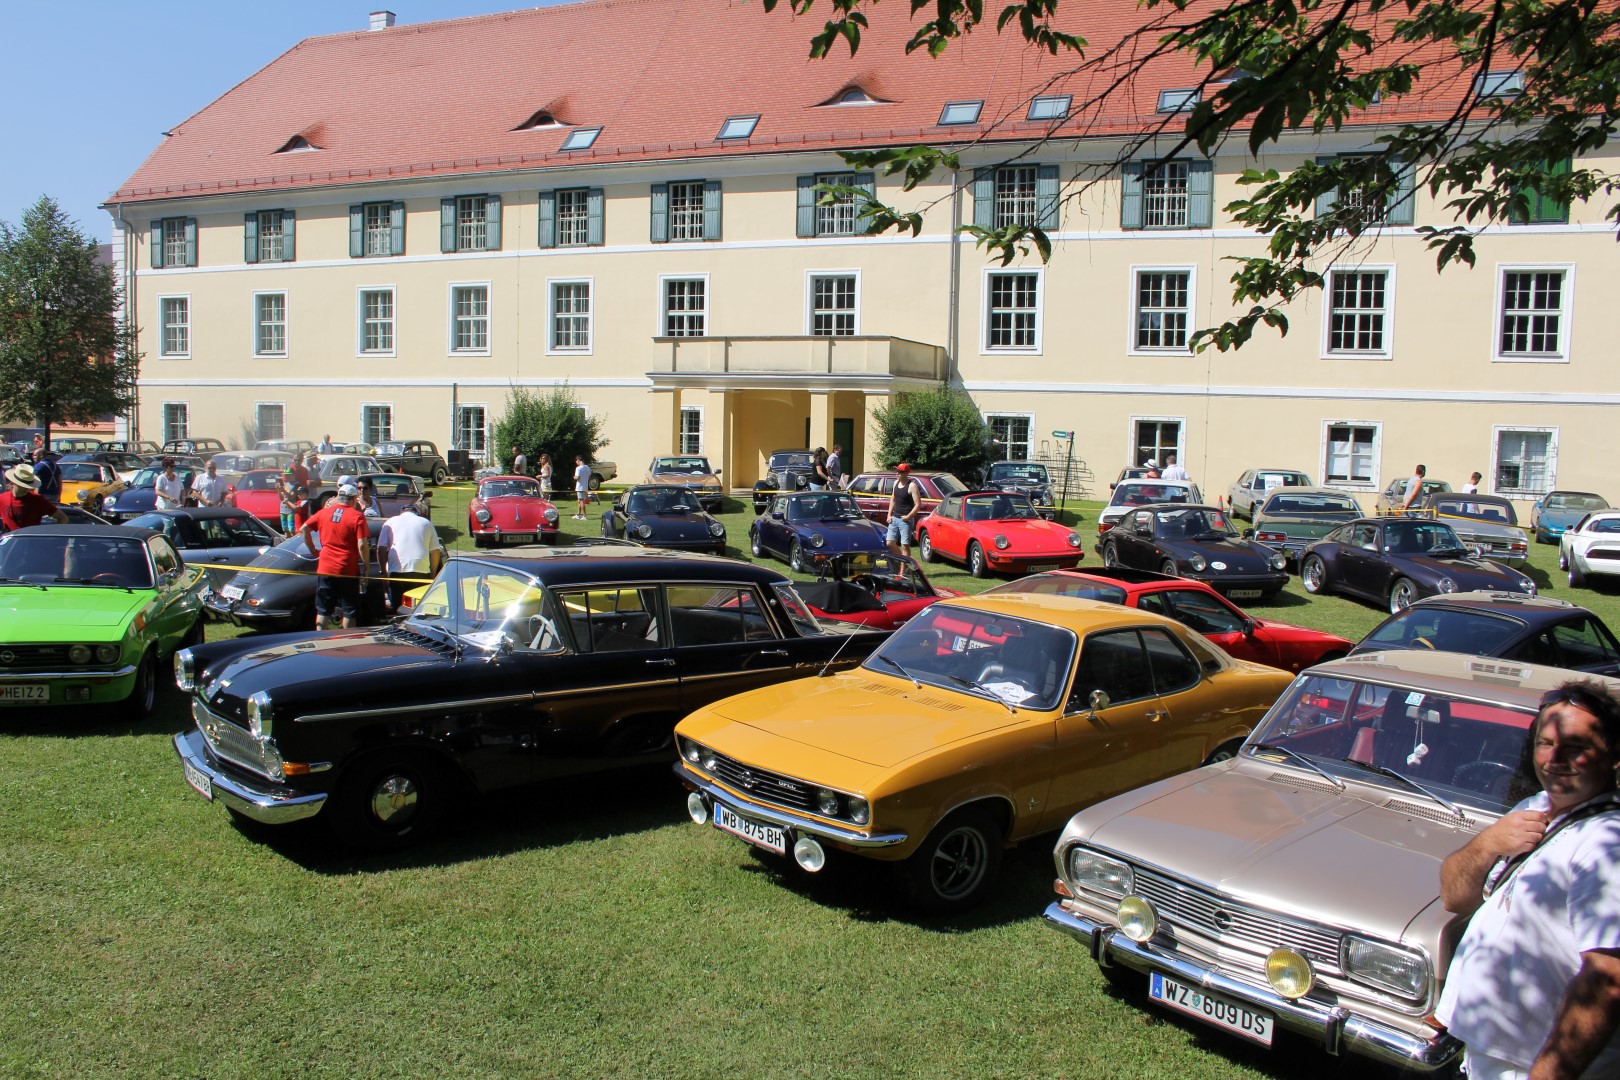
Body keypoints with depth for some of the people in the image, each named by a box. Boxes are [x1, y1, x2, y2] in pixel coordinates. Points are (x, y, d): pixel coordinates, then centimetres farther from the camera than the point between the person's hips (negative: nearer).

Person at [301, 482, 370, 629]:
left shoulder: (324, 513, 6)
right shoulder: (357, 516, -8)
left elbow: (304, 528, 10)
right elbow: (362, 545, -15)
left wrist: (312, 550, 17)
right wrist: (366, 567, -8)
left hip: (325, 569, 4)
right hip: (348, 571, -4)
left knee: (323, 610, 11)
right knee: (349, 611, 6)